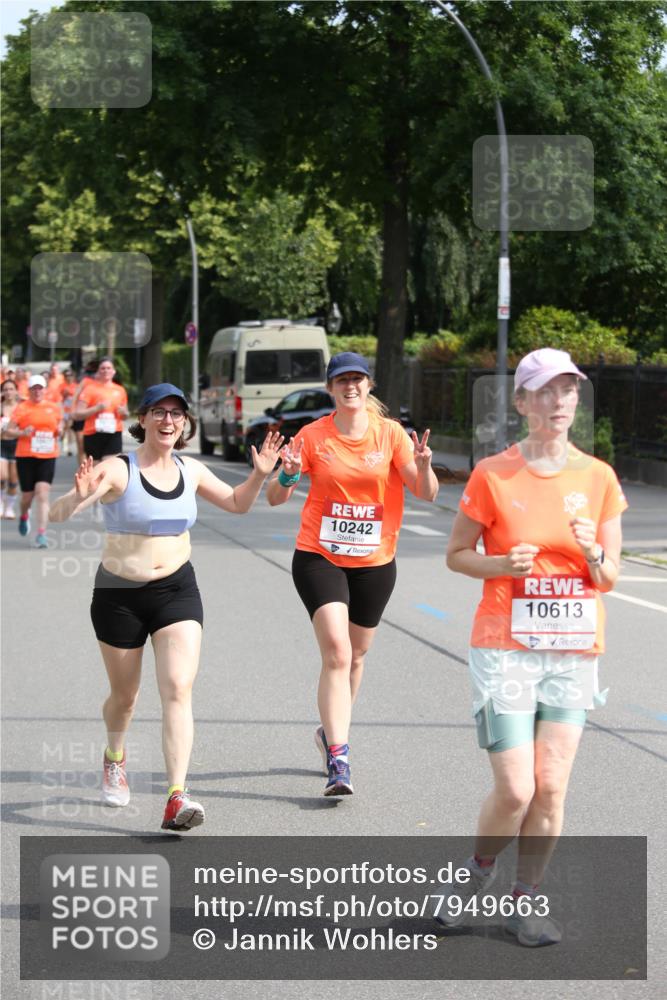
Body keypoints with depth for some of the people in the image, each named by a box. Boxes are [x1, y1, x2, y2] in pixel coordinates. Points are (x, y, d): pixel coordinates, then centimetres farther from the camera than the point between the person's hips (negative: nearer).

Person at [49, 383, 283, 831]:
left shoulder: (191, 471, 1)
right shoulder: (117, 470, -14)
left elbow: (237, 503, 19)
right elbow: (58, 514, -23)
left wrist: (260, 474, -1)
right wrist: (80, 496, -45)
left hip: (177, 590, 2)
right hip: (119, 594, -2)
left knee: (178, 689, -16)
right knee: (125, 696, 14)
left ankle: (177, 798, -21)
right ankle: (115, 757, 49)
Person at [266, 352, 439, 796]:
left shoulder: (390, 433, -3)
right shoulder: (313, 436, -3)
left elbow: (427, 493, -6)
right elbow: (275, 497, -1)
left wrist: (423, 466, -27)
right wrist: (287, 477, -23)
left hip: (375, 561, 2)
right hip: (319, 556, -2)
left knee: (355, 656, 16)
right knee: (336, 653, -18)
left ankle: (331, 730, 41)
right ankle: (338, 760, -21)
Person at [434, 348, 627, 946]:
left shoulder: (598, 478, 3)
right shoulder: (493, 475, -4)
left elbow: (609, 579, 7)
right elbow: (457, 554, 4)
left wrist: (593, 553, -16)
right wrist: (503, 564, -15)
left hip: (574, 652, 3)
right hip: (506, 648, -3)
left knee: (552, 789, -1)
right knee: (515, 790, -8)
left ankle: (527, 902, 17)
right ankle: (480, 869, 22)